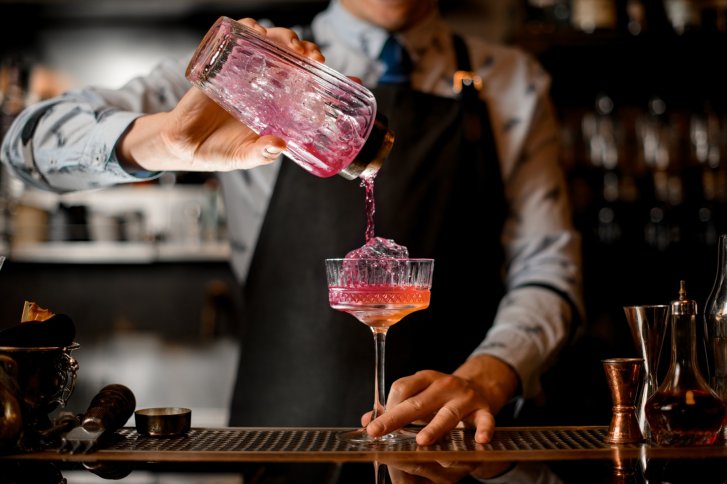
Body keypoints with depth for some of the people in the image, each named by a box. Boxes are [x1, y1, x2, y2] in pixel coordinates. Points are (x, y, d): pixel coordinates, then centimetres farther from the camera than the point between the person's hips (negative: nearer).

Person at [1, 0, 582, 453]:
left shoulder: (514, 84, 12)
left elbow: (547, 267, 5)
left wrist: (484, 378, -16)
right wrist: (164, 141, -23)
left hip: (454, 443, 2)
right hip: (279, 441, -1)